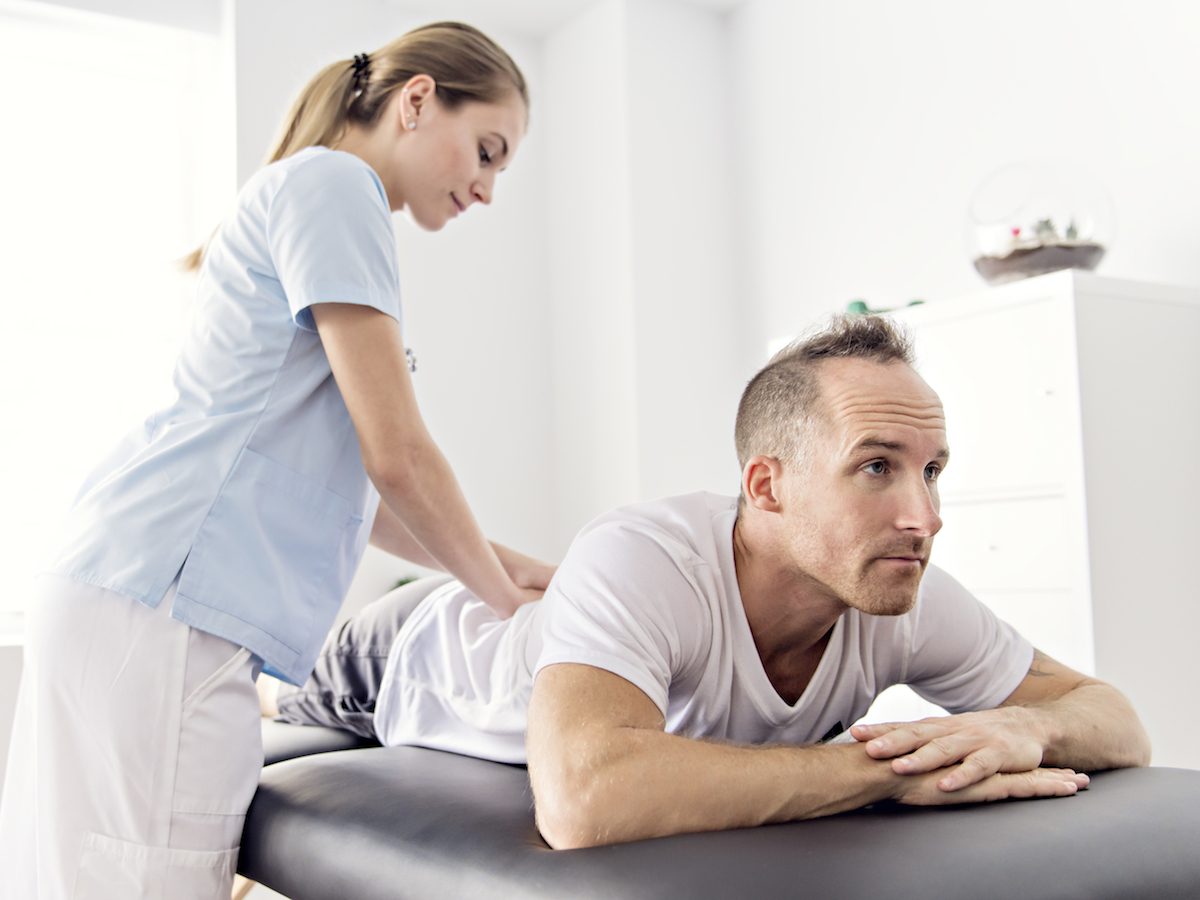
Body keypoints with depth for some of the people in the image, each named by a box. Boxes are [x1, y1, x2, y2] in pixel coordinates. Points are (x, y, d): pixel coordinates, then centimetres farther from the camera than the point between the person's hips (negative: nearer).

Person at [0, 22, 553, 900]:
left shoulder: (315, 197, 25)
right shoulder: (331, 182, -5)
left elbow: (336, 479, 24)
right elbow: (394, 454, -11)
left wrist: (497, 567, 18)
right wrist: (500, 591, 3)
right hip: (160, 607, -10)